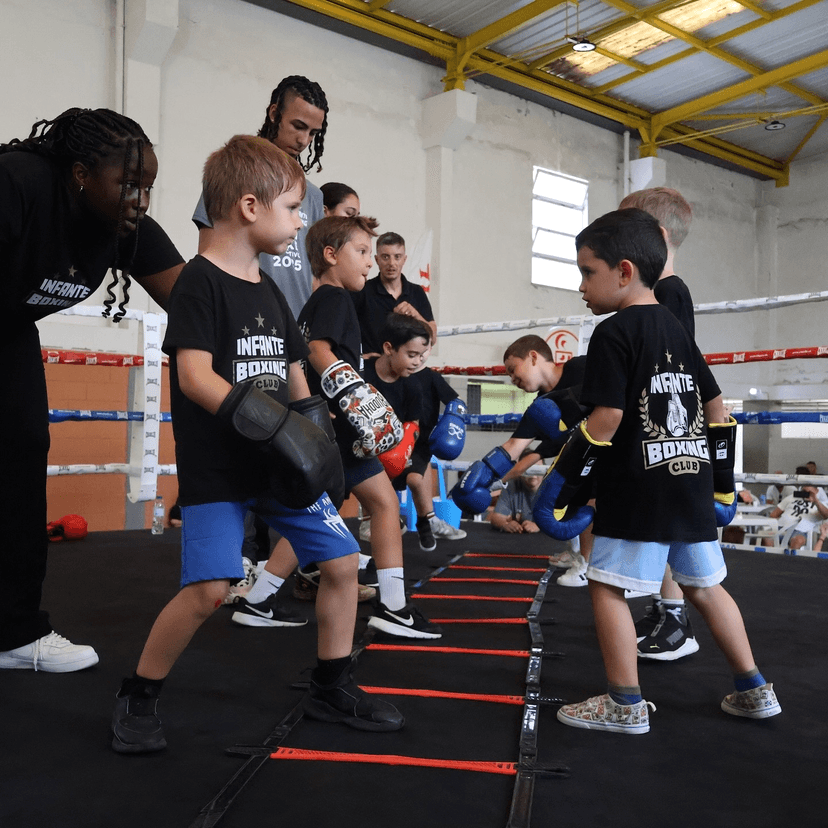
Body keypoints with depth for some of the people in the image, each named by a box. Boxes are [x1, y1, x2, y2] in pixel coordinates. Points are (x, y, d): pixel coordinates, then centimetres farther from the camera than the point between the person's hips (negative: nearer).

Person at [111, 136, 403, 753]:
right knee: (210, 587, -16)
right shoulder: (201, 281, -9)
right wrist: (269, 428, -27)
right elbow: (194, 375, -20)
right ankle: (137, 700, 10)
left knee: (341, 561, 6)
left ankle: (332, 690, 24)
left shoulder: (269, 291, 14)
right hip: (216, 469, -8)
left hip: (281, 467, 8)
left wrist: (314, 433, 6)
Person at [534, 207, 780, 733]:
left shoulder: (614, 333, -10)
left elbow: (604, 421, -17)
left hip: (637, 490, -8)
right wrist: (722, 483, 22)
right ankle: (755, 692, 27)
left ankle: (626, 705, 9)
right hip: (693, 485, 9)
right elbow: (717, 410, 16)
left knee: (608, 586, 2)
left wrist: (564, 486, -9)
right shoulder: (677, 329, 14)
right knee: (704, 586, 19)